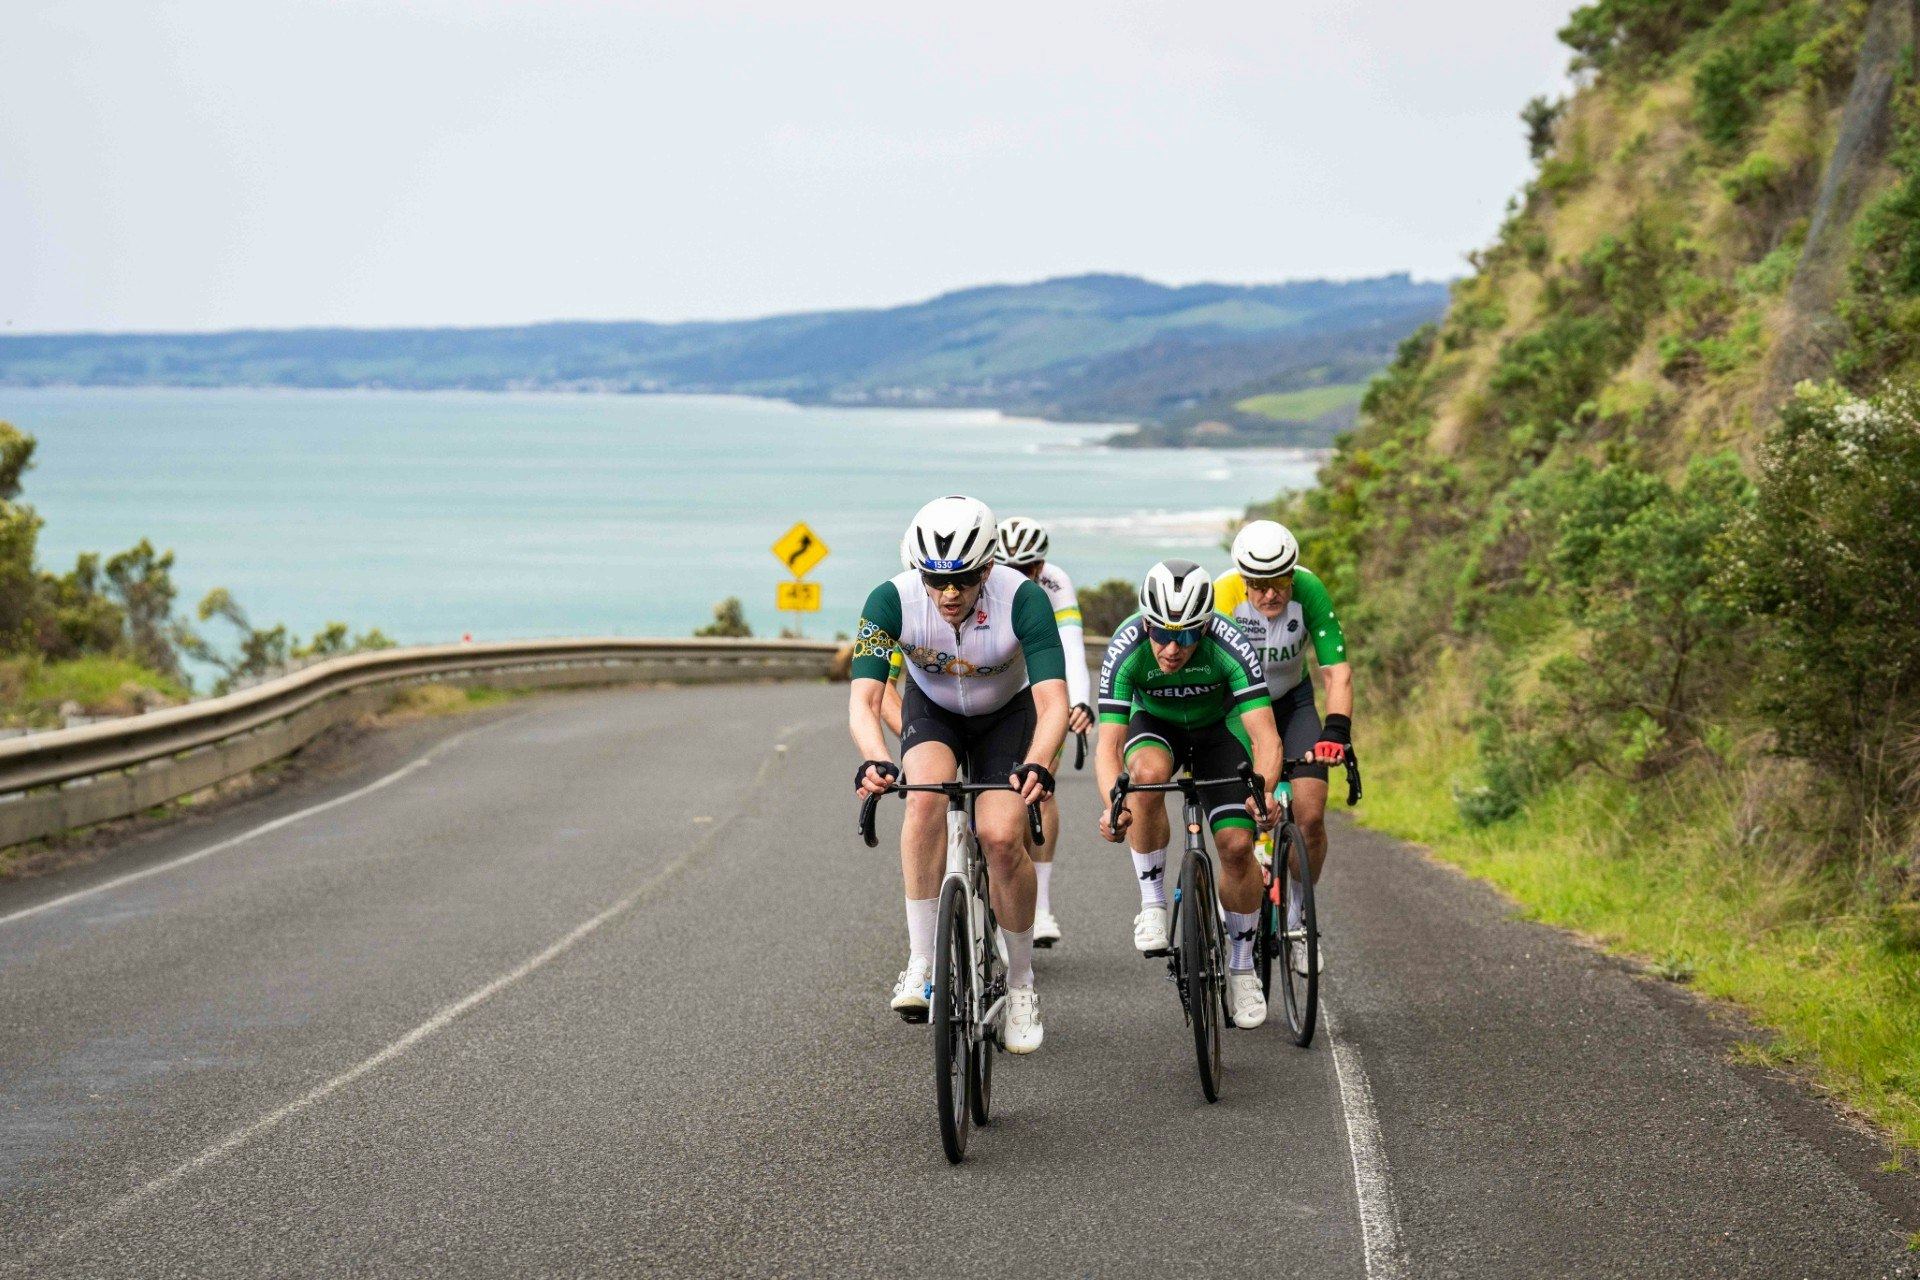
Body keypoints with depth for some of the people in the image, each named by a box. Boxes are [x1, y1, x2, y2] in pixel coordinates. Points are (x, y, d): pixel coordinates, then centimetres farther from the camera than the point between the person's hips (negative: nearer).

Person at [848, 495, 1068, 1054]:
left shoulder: (1022, 599, -34)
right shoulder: (892, 600, -31)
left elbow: (1052, 700, -40)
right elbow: (863, 698, -36)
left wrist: (1037, 764, -59)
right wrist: (875, 759, -56)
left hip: (1006, 715, -1)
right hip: (931, 710, 1)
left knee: (1001, 836, -19)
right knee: (926, 797, -30)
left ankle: (1021, 985, 3)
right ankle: (921, 963, -22)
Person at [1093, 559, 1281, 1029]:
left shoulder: (1231, 647, -34)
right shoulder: (1126, 650, -33)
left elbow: (1265, 735, -37)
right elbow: (1108, 744, -34)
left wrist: (1263, 791, -57)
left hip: (1218, 726, 0)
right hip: (1155, 723, 0)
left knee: (1237, 845, -14)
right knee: (1148, 771, -35)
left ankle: (1241, 965, 9)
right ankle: (1153, 902, -18)